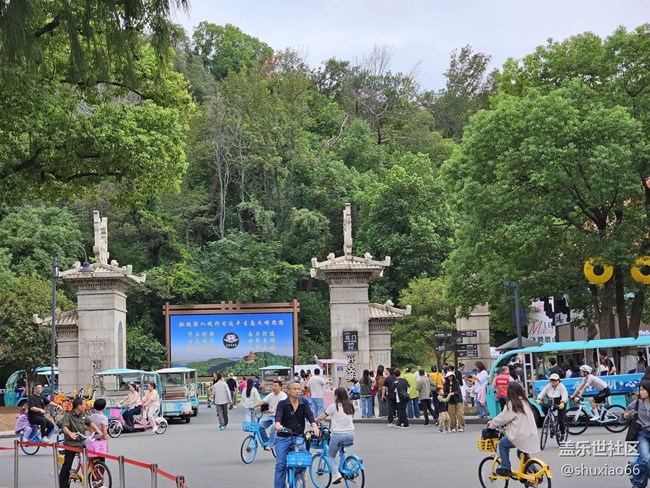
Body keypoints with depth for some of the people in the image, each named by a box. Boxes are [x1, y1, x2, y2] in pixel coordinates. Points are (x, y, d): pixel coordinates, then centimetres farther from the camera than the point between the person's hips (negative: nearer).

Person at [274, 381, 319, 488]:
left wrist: (314, 426, -29)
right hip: (283, 438, -2)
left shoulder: (304, 403, 5)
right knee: (280, 465, -2)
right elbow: (278, 415, -19)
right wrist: (278, 425, -42)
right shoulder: (282, 404, -3)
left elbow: (309, 415, -9)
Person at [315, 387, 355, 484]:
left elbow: (322, 416, 1)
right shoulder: (350, 405, 6)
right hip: (350, 434, 4)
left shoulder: (334, 405, -6)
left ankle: (336, 473, -6)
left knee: (331, 456, 14)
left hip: (338, 434, -4)